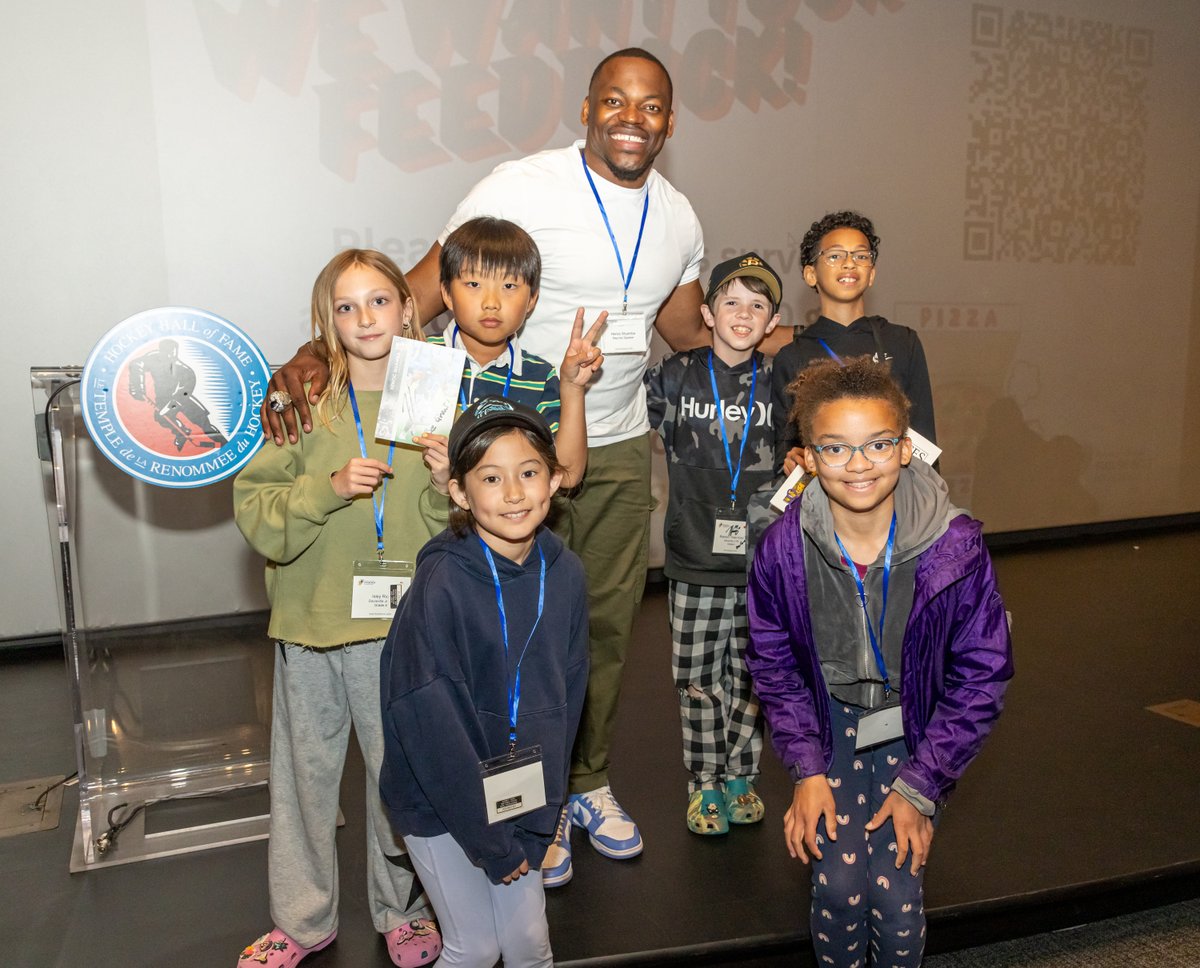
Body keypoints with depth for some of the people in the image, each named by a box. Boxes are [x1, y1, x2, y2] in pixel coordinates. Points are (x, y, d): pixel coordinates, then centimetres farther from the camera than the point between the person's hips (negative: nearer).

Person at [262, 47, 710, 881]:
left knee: (609, 623, 13)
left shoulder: (678, 218, 5)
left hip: (621, 448, 5)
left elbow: (689, 330, 19)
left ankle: (589, 781, 34)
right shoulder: (524, 187, -14)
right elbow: (425, 291, -20)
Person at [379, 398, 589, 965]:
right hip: (441, 800, -4)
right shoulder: (442, 583, -24)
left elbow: (567, 695, 0)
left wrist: (541, 818, -2)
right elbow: (430, 720, -21)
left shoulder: (564, 574, -8)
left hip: (521, 795, 4)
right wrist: (491, 843, -14)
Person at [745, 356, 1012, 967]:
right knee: (839, 883, -16)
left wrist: (920, 785, -11)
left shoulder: (956, 546, -18)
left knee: (896, 892, -14)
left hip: (914, 736, 0)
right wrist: (807, 770, -9)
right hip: (829, 729, 1)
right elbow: (772, 665, -2)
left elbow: (981, 675, -9)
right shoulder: (784, 548, -16)